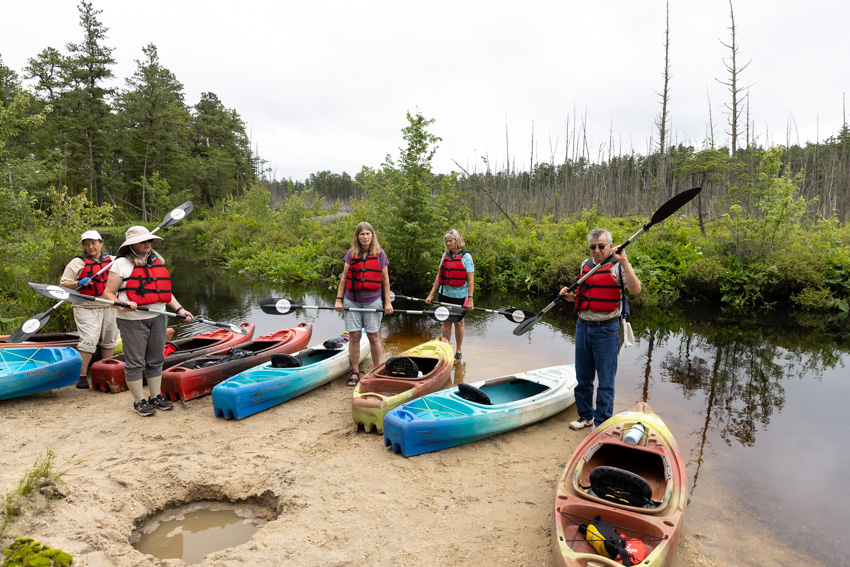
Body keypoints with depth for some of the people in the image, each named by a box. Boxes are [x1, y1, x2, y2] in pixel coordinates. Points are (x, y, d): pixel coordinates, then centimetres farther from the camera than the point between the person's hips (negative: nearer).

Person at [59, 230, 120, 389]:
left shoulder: (112, 260, 11)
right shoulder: (77, 262, -1)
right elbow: (63, 284, -3)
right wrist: (79, 283, -20)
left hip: (109, 308, 4)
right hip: (87, 308, -4)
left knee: (109, 340, 11)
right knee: (88, 340, -11)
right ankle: (82, 375, -3)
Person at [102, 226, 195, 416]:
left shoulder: (157, 262, 13)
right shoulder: (121, 264, -5)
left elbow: (165, 292, 16)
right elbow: (108, 293, -8)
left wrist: (179, 309, 5)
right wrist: (121, 305, -27)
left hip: (157, 318, 6)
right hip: (132, 320, -6)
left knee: (156, 360, 13)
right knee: (135, 362, 3)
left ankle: (156, 397, 25)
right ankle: (139, 401, 14)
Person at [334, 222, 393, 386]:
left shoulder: (380, 253, 1)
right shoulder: (351, 253, 4)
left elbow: (385, 279, 4)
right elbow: (344, 278, 6)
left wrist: (388, 302, 0)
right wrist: (338, 299, 0)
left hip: (373, 301, -1)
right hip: (352, 301, 1)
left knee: (373, 337, 4)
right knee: (354, 336, 4)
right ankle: (355, 372, 16)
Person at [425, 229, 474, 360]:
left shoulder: (466, 256, -6)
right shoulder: (445, 255, 8)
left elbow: (471, 279, -9)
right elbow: (439, 276, 11)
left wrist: (470, 299, -15)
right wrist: (431, 294, 8)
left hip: (460, 295, -4)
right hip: (445, 294, 4)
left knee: (459, 322, 8)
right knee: (446, 322, 10)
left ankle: (459, 350, 22)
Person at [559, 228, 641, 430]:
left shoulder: (618, 266, -8)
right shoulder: (585, 265, 10)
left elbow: (635, 290, -26)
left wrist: (623, 261, -30)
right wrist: (571, 297, 1)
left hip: (606, 330, -6)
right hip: (583, 326, 6)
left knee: (605, 380, 3)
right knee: (583, 377, 16)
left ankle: (602, 423, 16)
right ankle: (586, 416, 31)